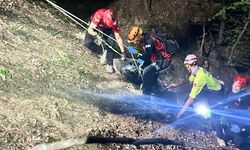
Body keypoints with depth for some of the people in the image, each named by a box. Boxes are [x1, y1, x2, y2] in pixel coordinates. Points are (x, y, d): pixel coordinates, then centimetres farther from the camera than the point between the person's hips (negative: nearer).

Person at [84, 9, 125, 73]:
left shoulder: (113, 21, -33)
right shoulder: (98, 15, -42)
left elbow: (118, 38, -26)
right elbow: (90, 29, -36)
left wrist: (122, 52, -26)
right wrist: (97, 35, -56)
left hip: (106, 29, 1)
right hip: (95, 27, -1)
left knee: (111, 43, -20)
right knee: (87, 43, -23)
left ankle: (109, 64, -7)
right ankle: (103, 52, -6)